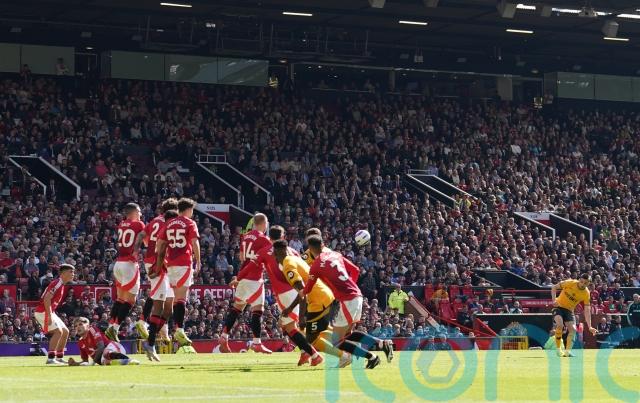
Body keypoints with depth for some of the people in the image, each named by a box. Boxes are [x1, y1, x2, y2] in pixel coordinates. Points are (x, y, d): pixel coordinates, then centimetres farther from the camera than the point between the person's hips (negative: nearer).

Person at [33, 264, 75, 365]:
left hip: (50, 312, 10)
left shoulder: (61, 284, 16)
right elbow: (47, 299, -25)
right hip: (43, 311, -10)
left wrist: (51, 315, 17)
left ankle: (59, 357, 15)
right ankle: (50, 358, -21)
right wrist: (49, 316, -28)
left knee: (65, 332, 12)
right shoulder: (57, 283, -15)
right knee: (58, 331, -19)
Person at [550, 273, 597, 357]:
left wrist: (589, 327, -15)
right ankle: (559, 349, -17)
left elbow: (587, 311, -8)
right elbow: (554, 287, -6)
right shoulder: (570, 283, -18)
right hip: (558, 306, -3)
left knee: (573, 329, -15)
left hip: (569, 310, 3)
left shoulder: (586, 294, -11)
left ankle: (567, 351, -7)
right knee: (560, 325, -27)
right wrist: (554, 300, -21)